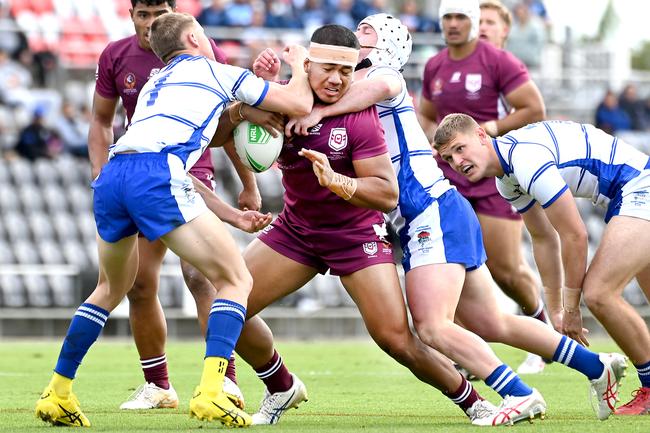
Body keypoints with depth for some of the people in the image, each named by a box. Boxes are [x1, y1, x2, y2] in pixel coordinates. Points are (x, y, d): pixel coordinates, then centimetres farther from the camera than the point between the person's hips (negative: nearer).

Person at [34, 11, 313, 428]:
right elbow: (300, 102, 20)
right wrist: (299, 65, 38)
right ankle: (211, 392, -16)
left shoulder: (155, 85, 36)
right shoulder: (216, 71, 18)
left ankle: (58, 394, 26)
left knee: (111, 288, 29)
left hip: (111, 176, 7)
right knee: (235, 280, 1)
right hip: (156, 174, -7)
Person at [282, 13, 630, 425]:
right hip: (420, 224, 9)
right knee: (495, 325, 14)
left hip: (435, 213, -9)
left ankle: (519, 395, -17)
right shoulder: (351, 92, 22)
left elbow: (383, 85, -30)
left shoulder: (383, 73, -4)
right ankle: (596, 367, 24)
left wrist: (319, 112, -29)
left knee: (433, 328, -19)